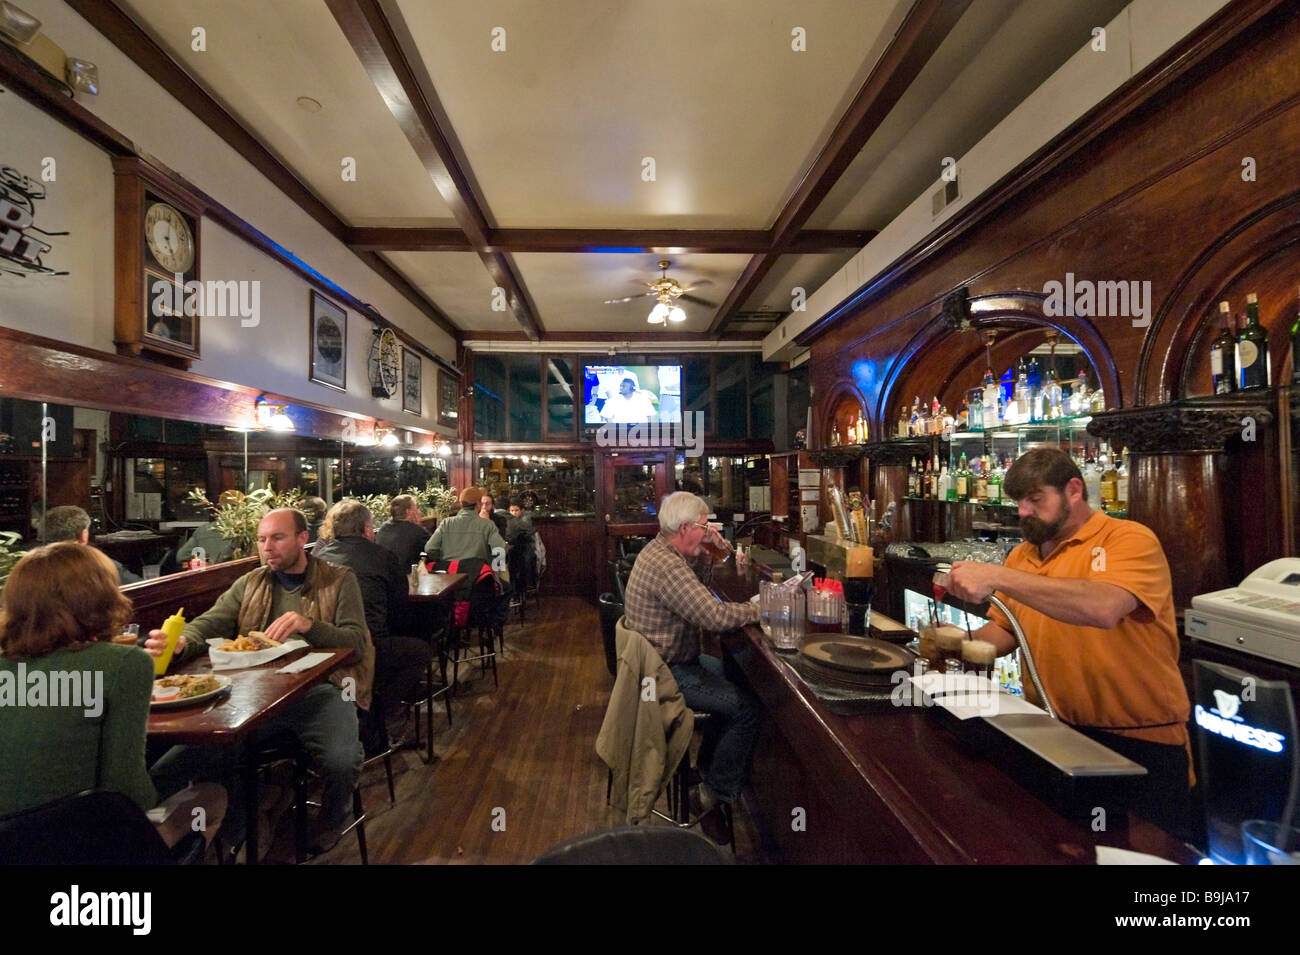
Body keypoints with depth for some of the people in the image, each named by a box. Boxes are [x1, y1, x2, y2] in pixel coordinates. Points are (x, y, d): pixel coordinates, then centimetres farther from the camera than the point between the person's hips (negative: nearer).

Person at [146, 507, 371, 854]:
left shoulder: (339, 580, 6)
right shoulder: (250, 583, 19)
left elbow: (357, 642, -3)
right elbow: (209, 624, 6)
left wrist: (309, 625, -21)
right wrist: (180, 641, -18)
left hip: (319, 689, -3)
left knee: (342, 760, -29)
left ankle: (326, 832, 7)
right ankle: (231, 831, 13)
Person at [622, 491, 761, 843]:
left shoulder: (660, 549, 4)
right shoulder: (666, 566, -29)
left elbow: (694, 583, 17)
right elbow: (715, 615, -32)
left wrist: (704, 554, 0)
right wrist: (759, 609, -17)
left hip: (665, 657, 11)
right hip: (667, 674, -11)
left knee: (738, 679, 19)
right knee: (748, 708, -11)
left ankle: (708, 765, 32)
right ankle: (715, 794, 8)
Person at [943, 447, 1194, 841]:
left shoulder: (1129, 539, -14)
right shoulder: (1022, 556, 5)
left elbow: (1103, 608, -34)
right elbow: (1004, 631, 10)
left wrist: (998, 577, -35)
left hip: (1140, 744, -5)